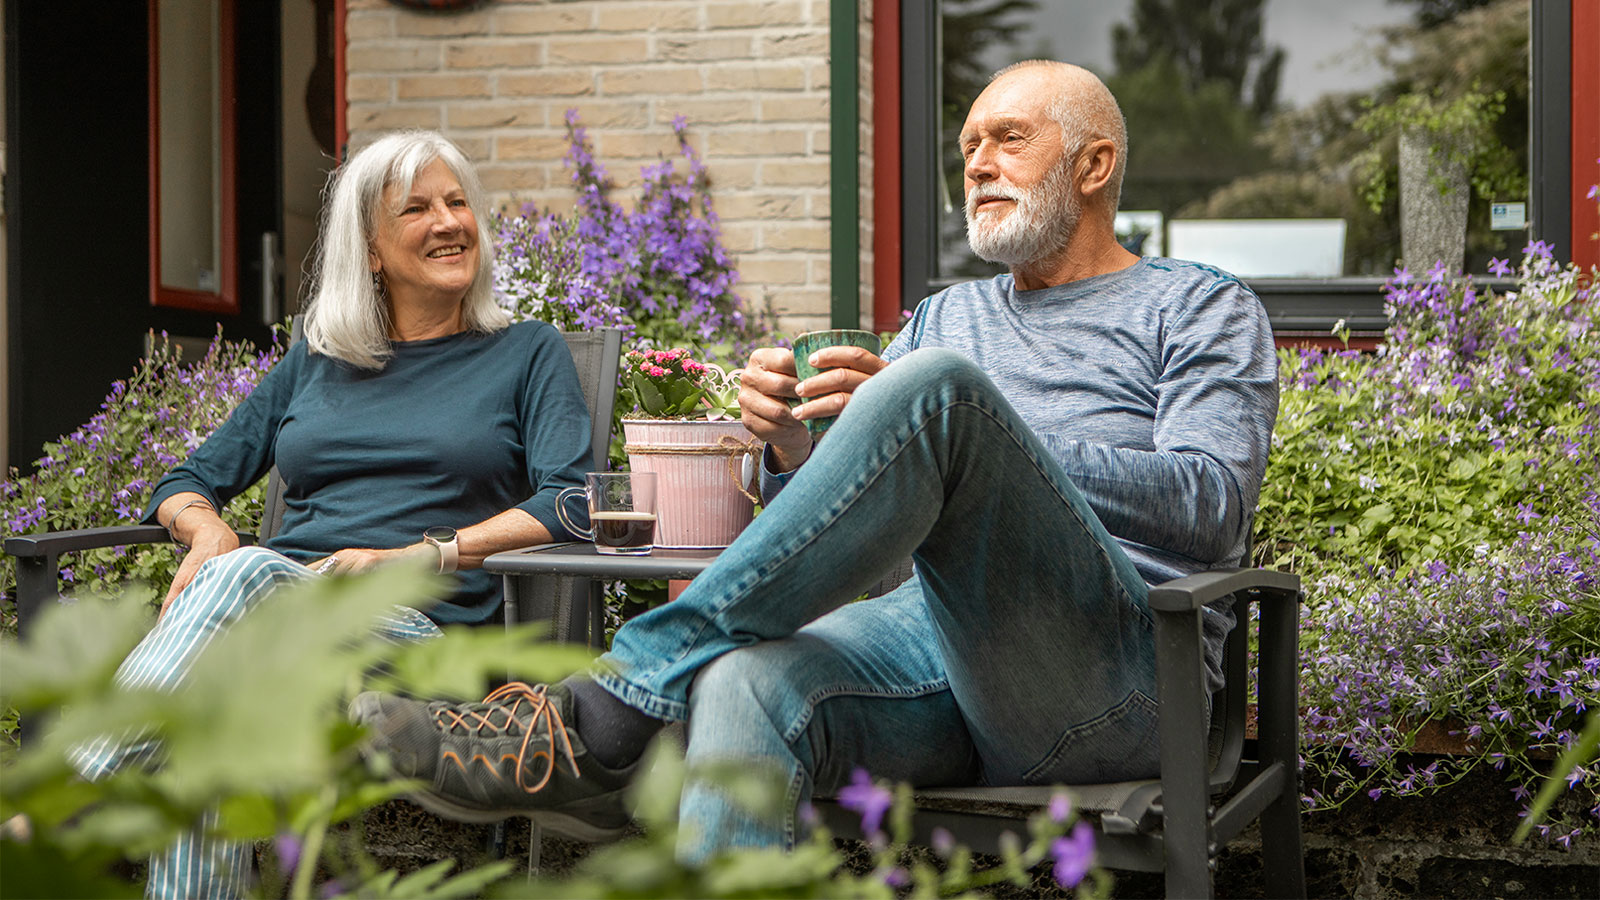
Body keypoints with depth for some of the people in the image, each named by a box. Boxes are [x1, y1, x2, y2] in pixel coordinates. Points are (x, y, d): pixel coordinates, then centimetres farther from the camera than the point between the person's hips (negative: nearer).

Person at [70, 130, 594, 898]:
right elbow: (187, 484, 25)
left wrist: (413, 556, -13)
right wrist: (207, 529, -2)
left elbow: (569, 504, -1)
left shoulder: (529, 354, 16)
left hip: (419, 628, -3)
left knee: (246, 575, -36)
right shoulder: (314, 364, 24)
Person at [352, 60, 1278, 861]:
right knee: (750, 682, -33)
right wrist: (792, 446, -1)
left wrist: (964, 431, -12)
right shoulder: (948, 316, 31)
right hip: (937, 632, 4)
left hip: (1118, 664, -4)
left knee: (937, 382, -30)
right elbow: (834, 518, 24)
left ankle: (600, 722, -31)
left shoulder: (1205, 309, 16)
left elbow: (1212, 507, -4)